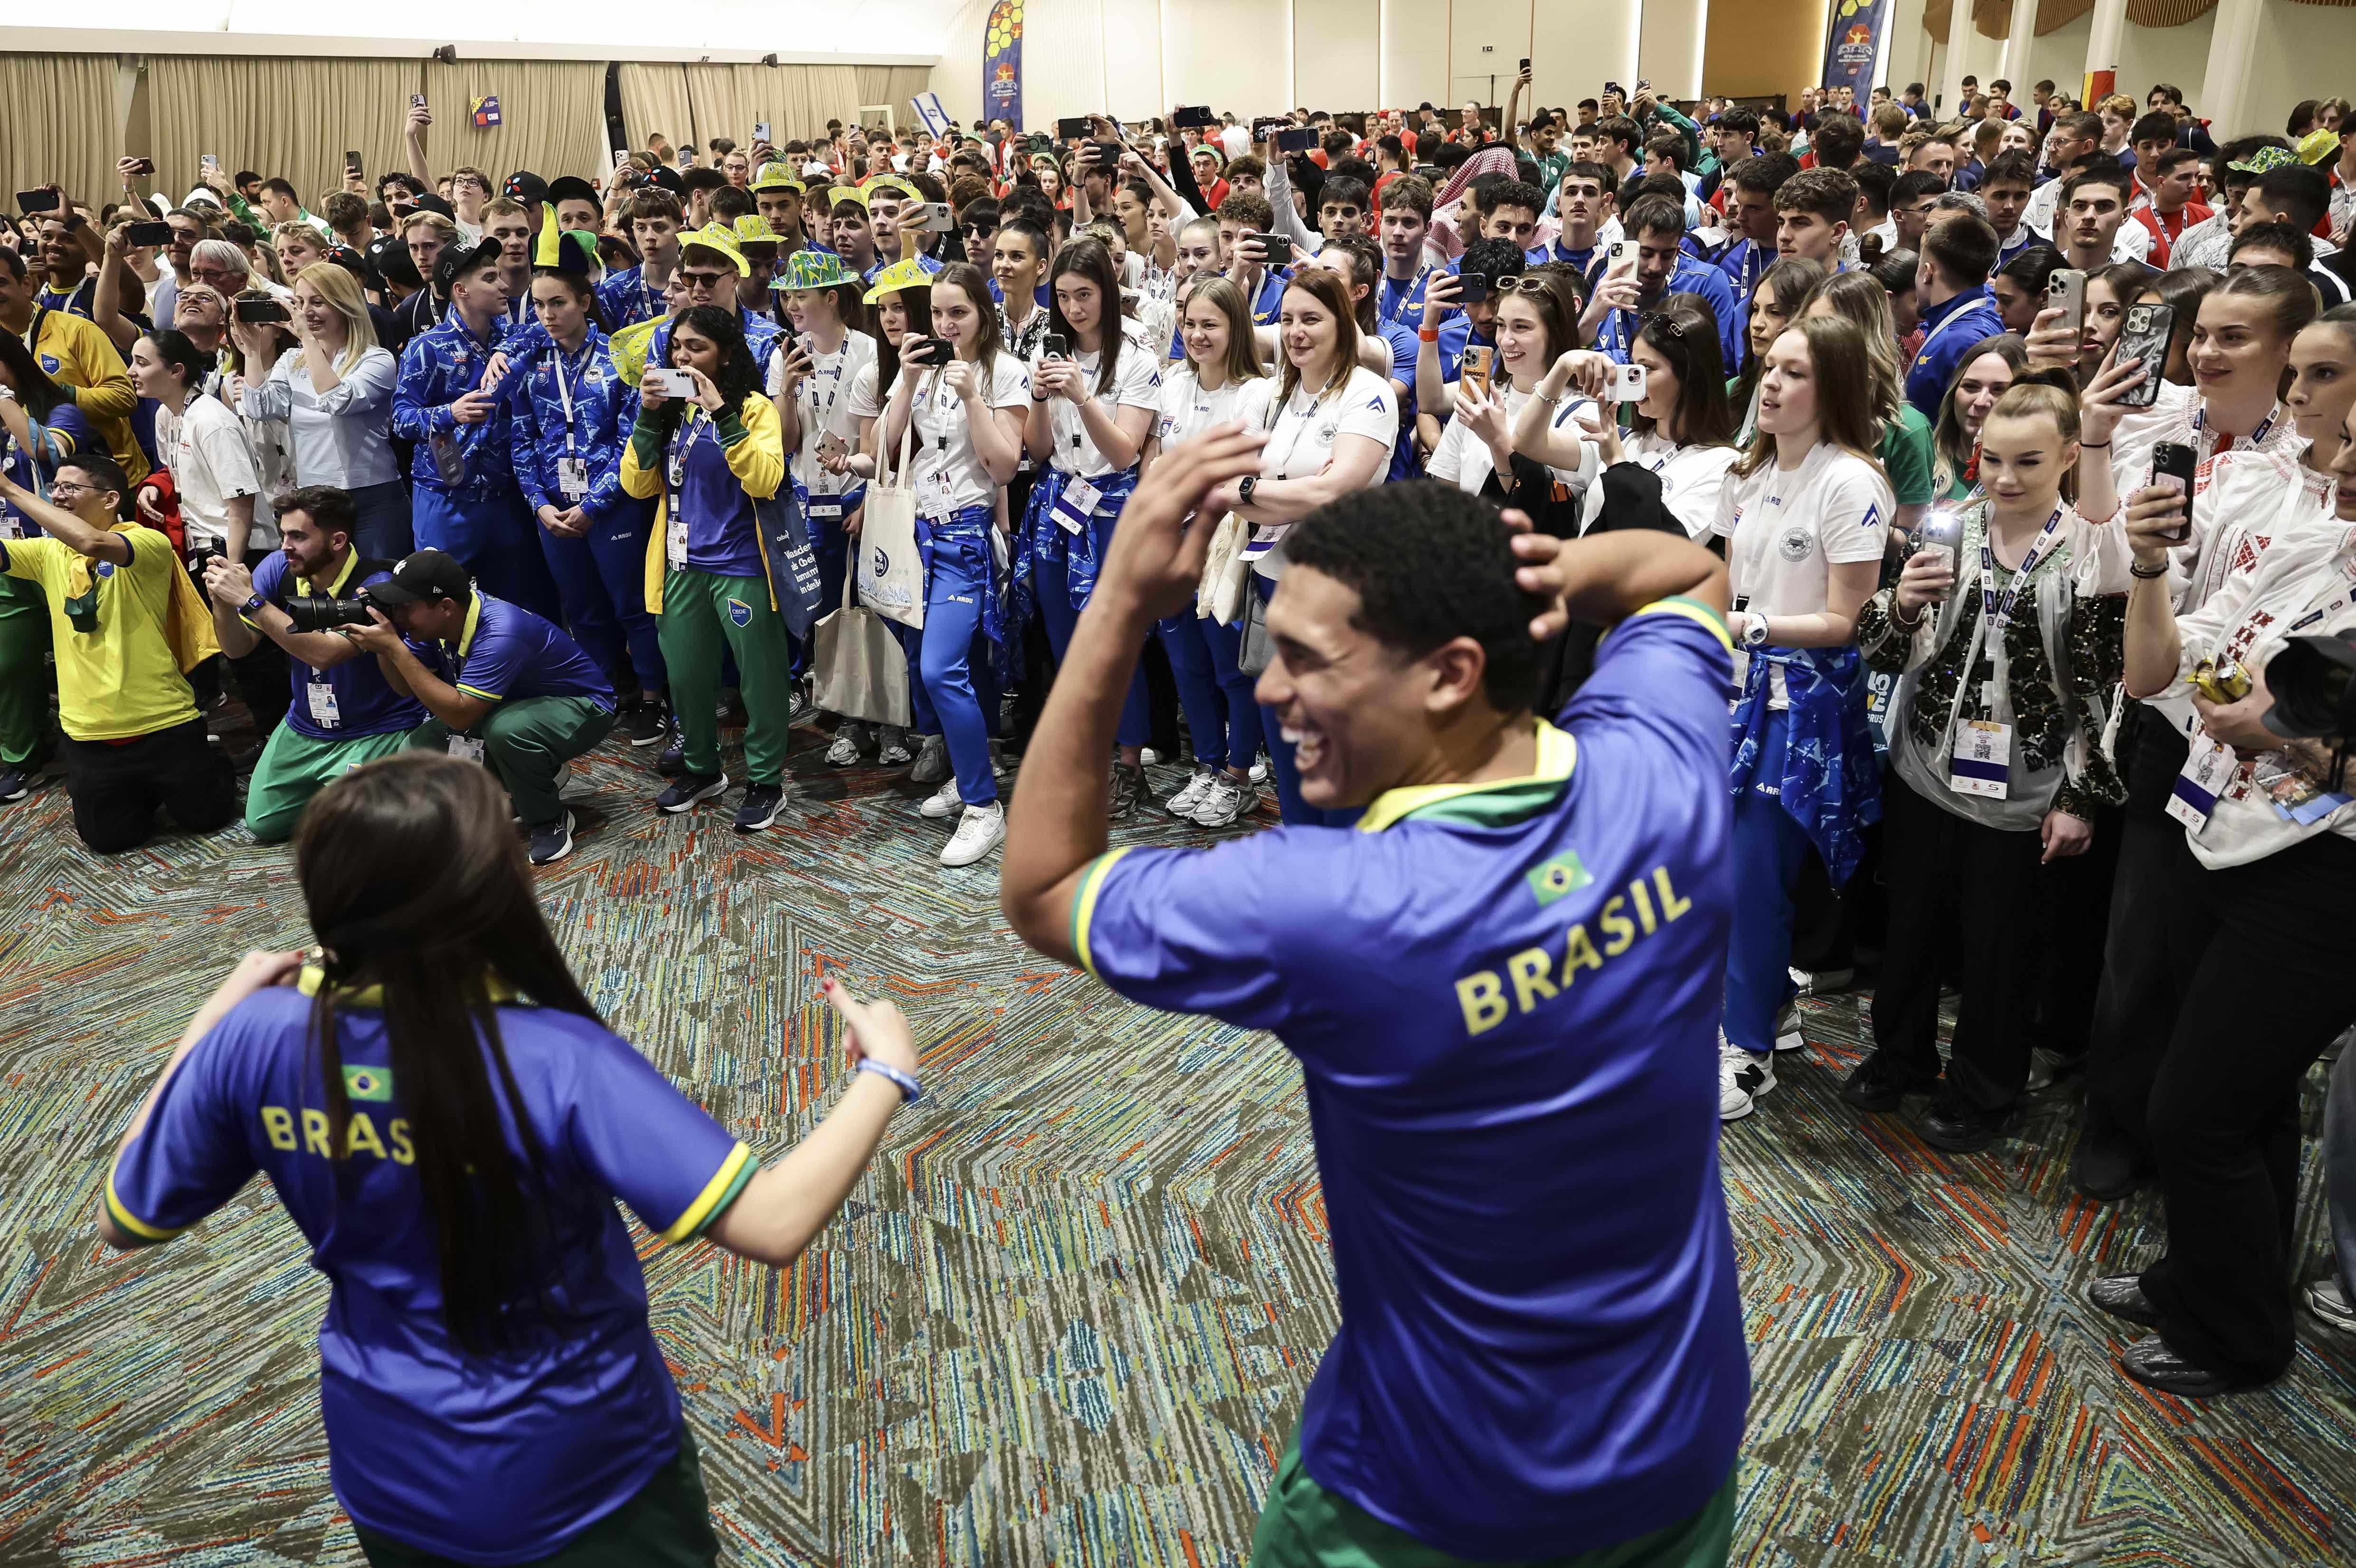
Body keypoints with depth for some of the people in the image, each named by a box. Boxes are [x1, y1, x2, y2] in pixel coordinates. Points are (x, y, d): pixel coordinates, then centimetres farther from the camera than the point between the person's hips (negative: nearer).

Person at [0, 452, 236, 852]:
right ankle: (141, 789, 38)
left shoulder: (151, 545, -13)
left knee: (205, 816, 8)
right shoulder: (48, 553, 6)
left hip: (163, 723, -5)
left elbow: (92, 542, -32)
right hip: (89, 733, 5)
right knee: (110, 838, 9)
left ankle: (205, 768, 38)